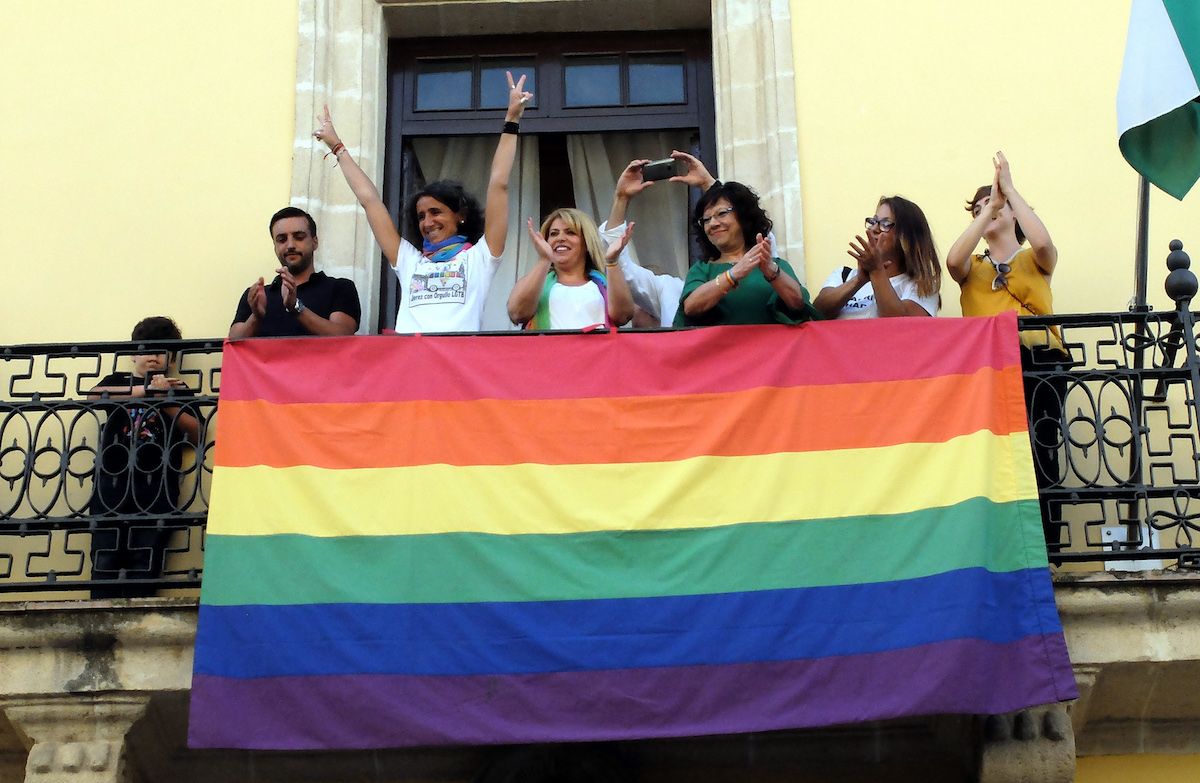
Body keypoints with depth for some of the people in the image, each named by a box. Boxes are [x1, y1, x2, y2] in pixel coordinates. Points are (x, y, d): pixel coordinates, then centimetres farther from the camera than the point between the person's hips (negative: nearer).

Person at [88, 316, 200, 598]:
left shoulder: (178, 389, 20)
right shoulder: (117, 381, 22)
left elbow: (196, 434, 8)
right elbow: (94, 395, -2)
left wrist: (166, 400, -3)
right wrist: (146, 390, -8)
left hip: (155, 487, -1)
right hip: (112, 482, 1)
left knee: (144, 564, -8)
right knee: (105, 562, -8)